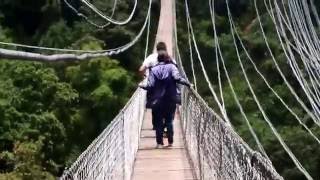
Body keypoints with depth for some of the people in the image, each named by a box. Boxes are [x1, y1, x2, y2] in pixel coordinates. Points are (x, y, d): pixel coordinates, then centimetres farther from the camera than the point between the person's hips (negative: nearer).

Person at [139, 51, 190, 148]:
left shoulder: (153, 69, 1)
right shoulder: (171, 67, -2)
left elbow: (150, 85, -7)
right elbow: (177, 78, -19)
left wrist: (142, 85, 11)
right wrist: (187, 83, -8)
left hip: (157, 101, 0)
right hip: (170, 100, 0)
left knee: (158, 122, 7)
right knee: (169, 121, 11)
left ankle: (159, 143, 4)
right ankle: (170, 142, 7)